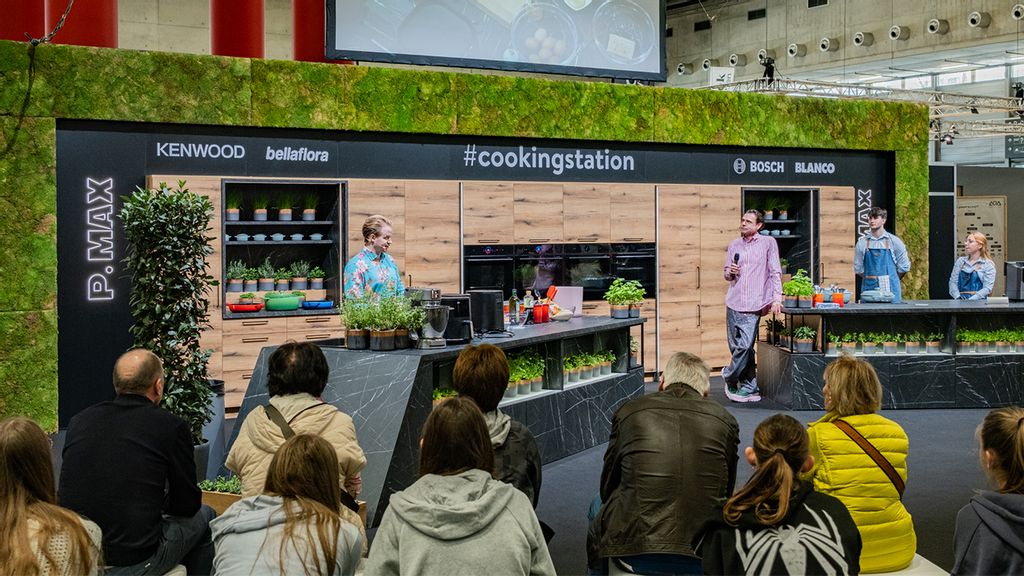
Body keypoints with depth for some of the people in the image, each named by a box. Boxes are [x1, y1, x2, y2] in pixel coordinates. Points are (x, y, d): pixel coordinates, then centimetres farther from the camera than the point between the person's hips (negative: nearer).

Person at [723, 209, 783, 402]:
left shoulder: (768, 243, 2)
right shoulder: (734, 245, 14)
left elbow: (775, 271, -1)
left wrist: (777, 298, -10)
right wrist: (730, 272, -3)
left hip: (752, 305, -5)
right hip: (733, 303, 5)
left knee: (745, 345, -12)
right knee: (737, 347, 5)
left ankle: (729, 377, 9)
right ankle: (750, 388, 16)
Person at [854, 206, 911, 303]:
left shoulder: (894, 241, 3)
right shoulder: (862, 242, 5)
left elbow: (904, 267, 9)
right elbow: (858, 268, 11)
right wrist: (871, 278, 12)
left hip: (890, 289, -1)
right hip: (868, 288, 1)